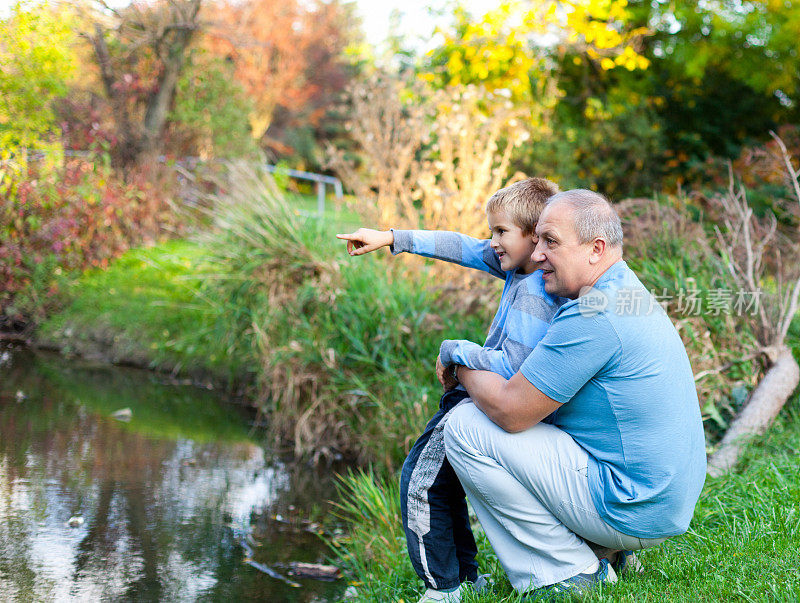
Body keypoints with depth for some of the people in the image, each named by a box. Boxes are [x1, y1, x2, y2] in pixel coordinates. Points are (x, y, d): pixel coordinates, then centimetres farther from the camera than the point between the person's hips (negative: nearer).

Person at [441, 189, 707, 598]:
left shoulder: (593, 315, -22)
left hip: (632, 512, -10)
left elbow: (511, 410, -20)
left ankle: (568, 572, -5)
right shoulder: (629, 294, 11)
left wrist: (463, 370, -1)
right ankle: (607, 549, 16)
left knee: (466, 427, -11)